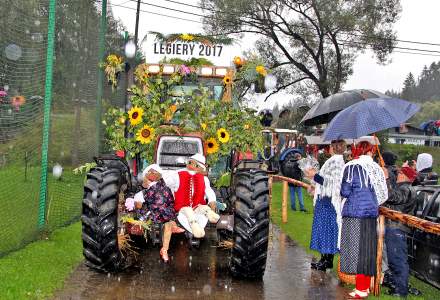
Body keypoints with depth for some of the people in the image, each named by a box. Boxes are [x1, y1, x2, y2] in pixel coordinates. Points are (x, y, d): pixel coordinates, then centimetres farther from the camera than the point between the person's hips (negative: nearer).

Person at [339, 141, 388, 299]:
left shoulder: (352, 167, -6)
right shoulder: (376, 168, 6)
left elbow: (345, 192, -8)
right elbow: (383, 194, 9)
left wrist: (345, 193, 14)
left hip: (355, 213, -5)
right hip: (372, 213, 5)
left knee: (356, 250, -1)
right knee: (368, 250, 11)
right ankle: (366, 286, 20)